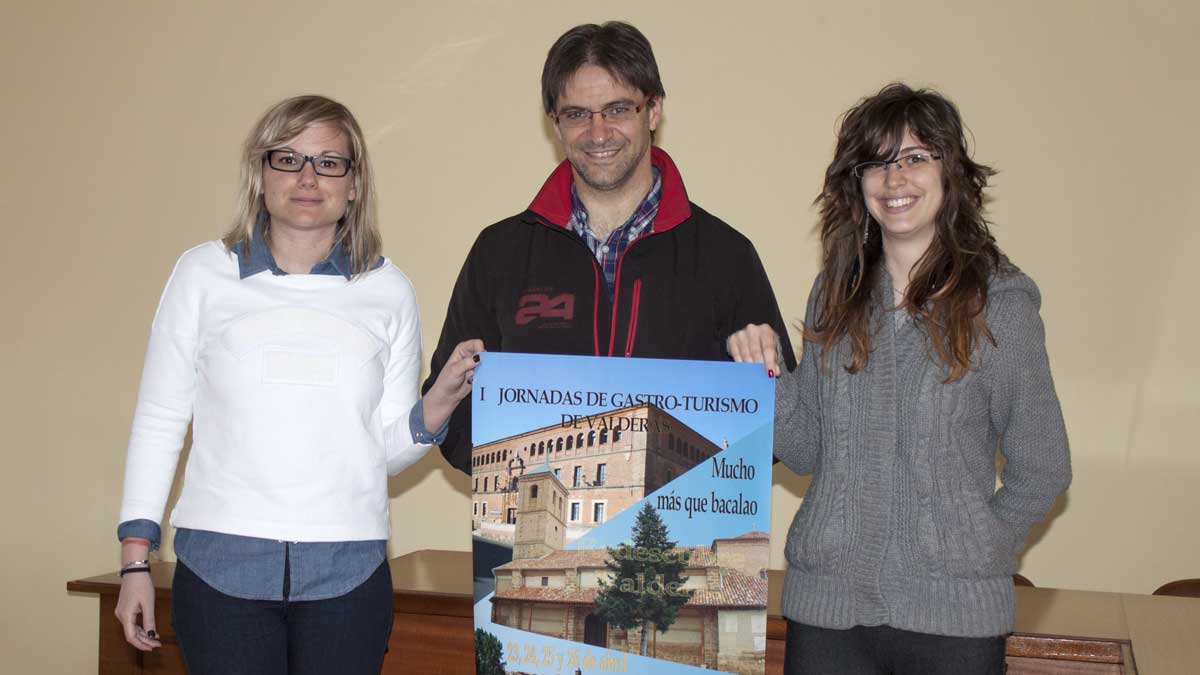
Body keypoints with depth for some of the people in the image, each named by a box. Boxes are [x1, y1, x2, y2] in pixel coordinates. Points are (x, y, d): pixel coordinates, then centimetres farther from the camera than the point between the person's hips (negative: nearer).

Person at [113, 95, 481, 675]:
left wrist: (440, 401, -11)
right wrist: (135, 561, 2)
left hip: (348, 572, 1)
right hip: (221, 565, -1)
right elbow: (158, 422, 7)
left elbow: (387, 450, 9)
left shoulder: (388, 290, 7)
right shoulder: (204, 273, 4)